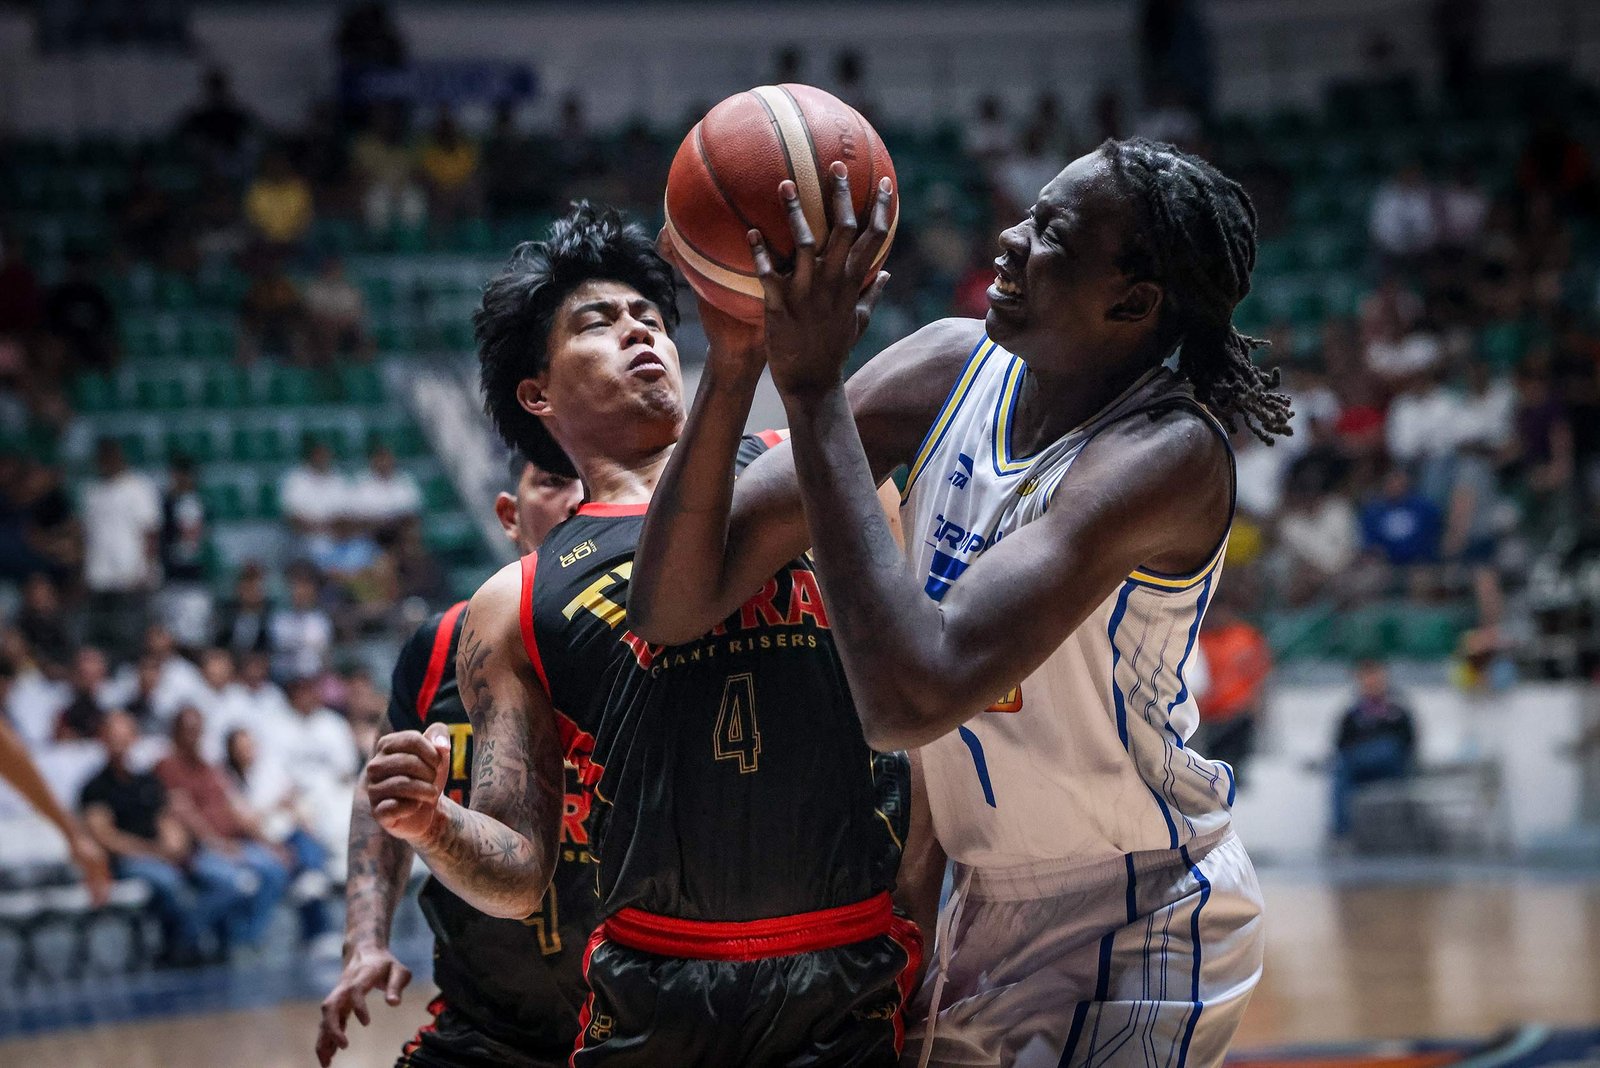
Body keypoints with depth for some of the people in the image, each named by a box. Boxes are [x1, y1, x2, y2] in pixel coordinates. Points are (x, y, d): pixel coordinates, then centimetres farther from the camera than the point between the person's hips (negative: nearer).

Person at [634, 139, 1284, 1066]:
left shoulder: (1169, 455, -27)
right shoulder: (953, 371, -7)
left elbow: (911, 701, -39)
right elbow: (670, 611, -11)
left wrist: (815, 388, -36)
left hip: (1141, 924, -6)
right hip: (991, 903, 6)